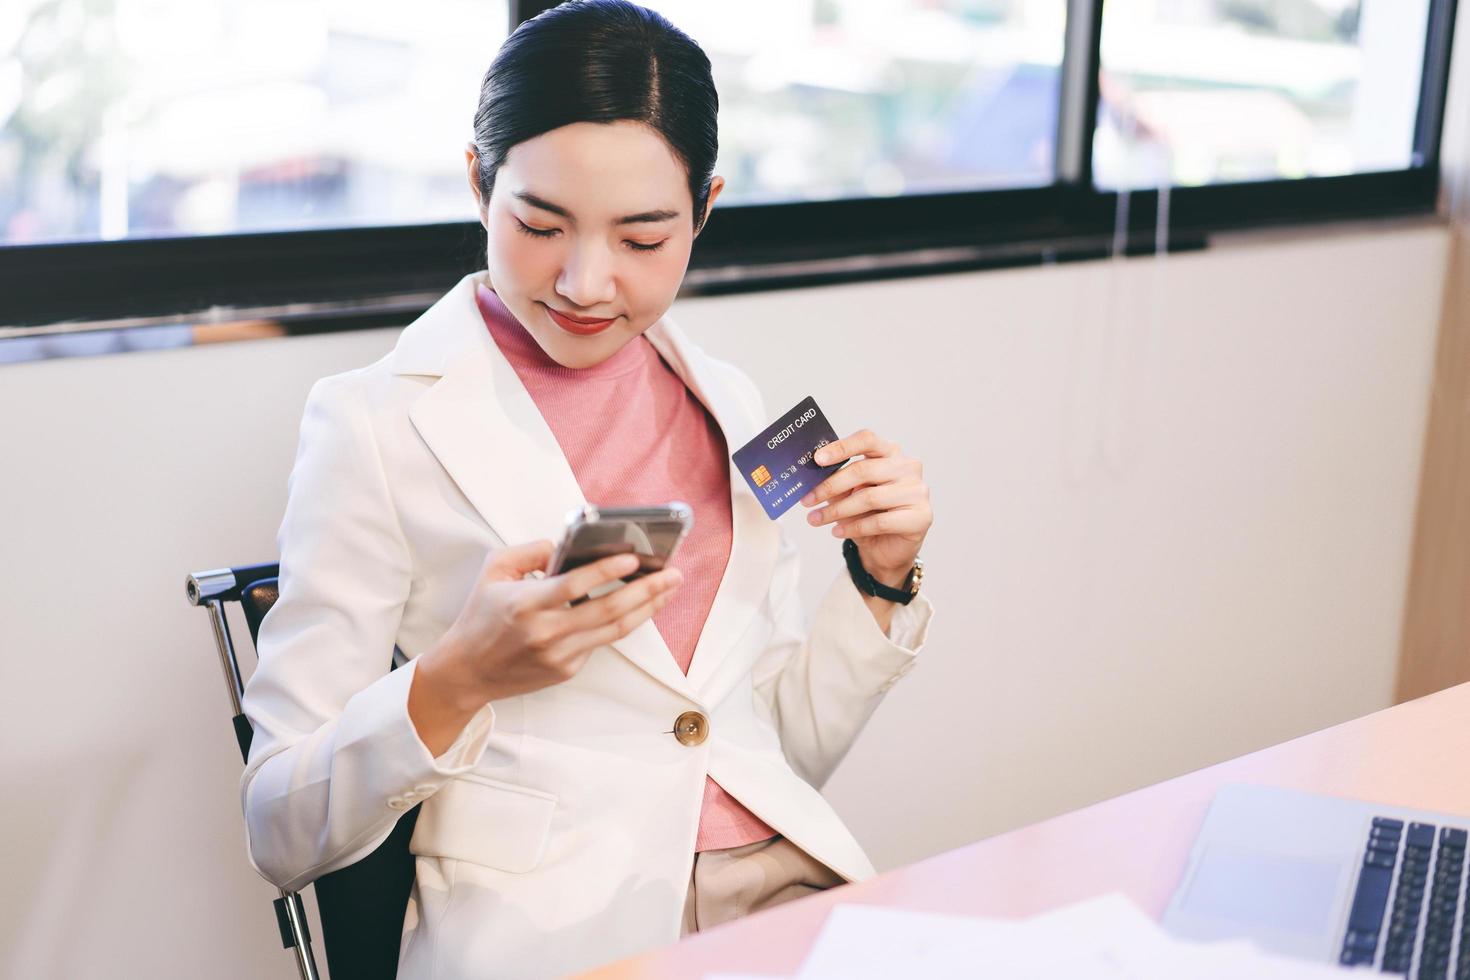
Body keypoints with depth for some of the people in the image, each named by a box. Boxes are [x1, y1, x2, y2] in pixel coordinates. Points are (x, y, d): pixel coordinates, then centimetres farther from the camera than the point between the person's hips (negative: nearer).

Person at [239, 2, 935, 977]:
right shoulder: (375, 423, -2)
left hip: (790, 882, 6)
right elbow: (283, 833, -3)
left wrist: (880, 579, 3)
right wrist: (455, 683, -19)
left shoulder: (731, 403, 13)